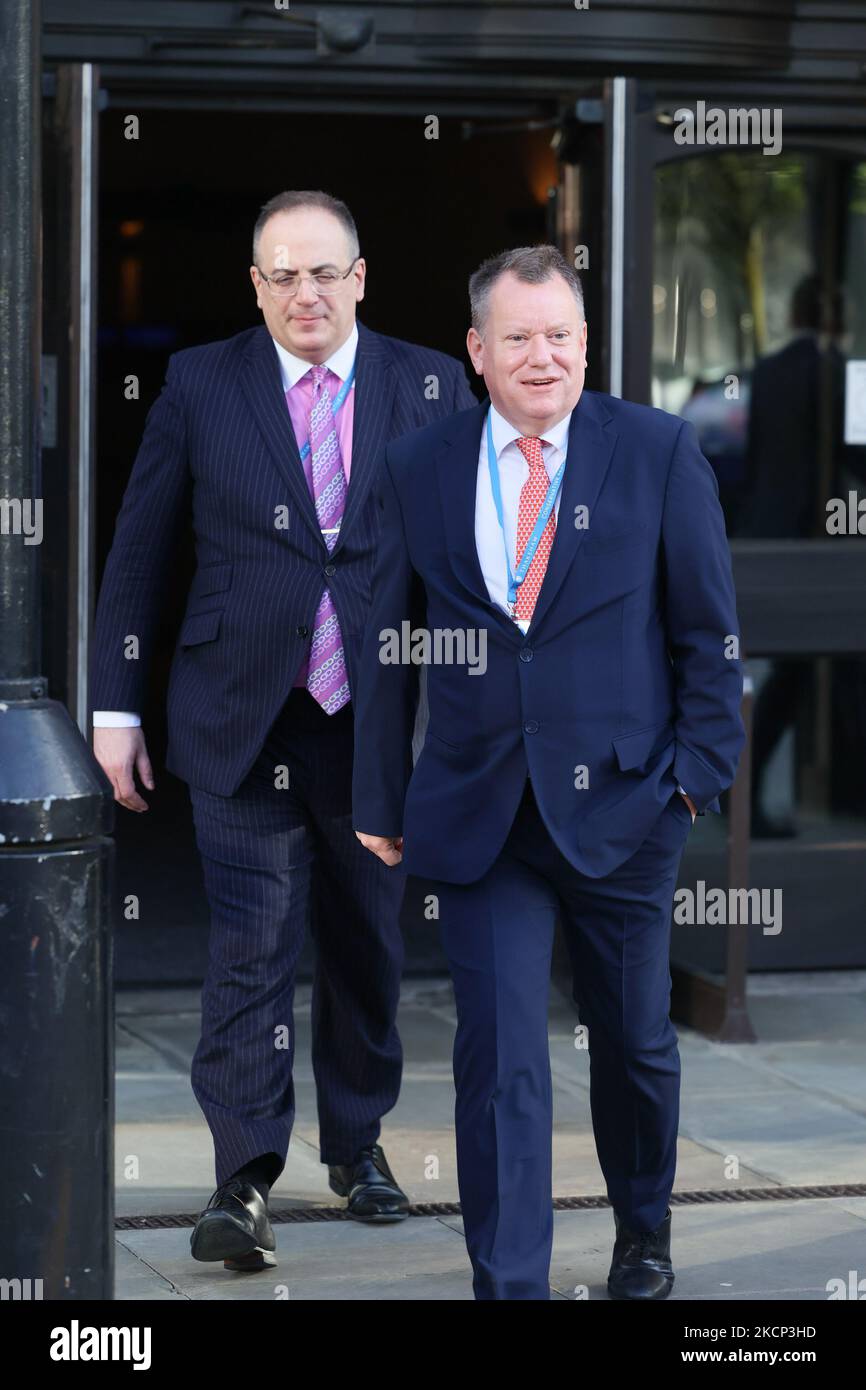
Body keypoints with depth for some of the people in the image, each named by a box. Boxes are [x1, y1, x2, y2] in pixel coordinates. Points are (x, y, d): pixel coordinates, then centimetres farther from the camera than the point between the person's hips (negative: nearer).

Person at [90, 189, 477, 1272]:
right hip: (244, 723, -2)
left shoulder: (431, 387, 3)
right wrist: (115, 706, 1)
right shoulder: (200, 385, 1)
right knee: (250, 945, -9)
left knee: (367, 941, 13)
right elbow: (137, 553, 5)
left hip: (381, 722, 2)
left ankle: (357, 1141, 31)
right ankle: (244, 1182, -8)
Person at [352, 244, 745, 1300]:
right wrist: (380, 800, 9)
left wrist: (700, 769, -3)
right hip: (476, 810, 0)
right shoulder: (419, 469, 3)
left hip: (619, 805, 0)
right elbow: (386, 645, 9)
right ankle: (509, 1287, -2)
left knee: (635, 1042, 15)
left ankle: (644, 1235, 39)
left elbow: (709, 628, 2)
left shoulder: (659, 451, -1)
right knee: (500, 1061, -6)